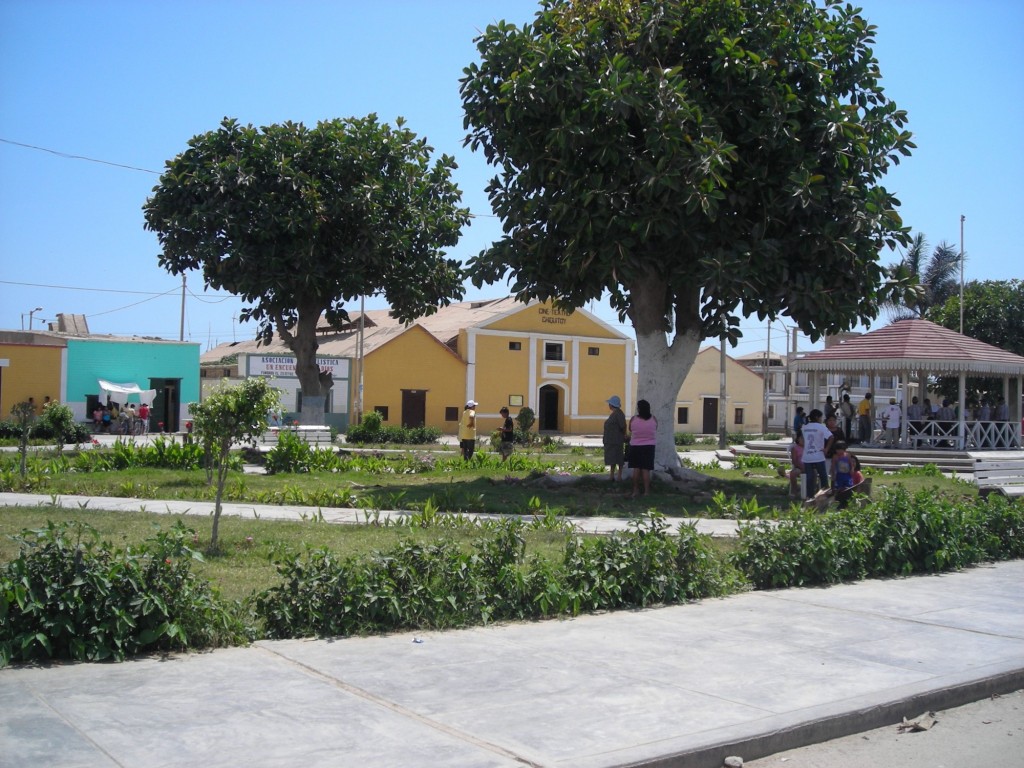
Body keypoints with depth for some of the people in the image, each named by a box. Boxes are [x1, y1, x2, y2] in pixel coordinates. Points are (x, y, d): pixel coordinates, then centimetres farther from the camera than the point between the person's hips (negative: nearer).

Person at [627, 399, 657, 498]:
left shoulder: (633, 419, -11)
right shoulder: (653, 419, -7)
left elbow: (630, 433, 2)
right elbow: (655, 431, 7)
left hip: (635, 446, 0)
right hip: (649, 446, 0)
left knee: (636, 469, 10)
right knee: (646, 470, 2)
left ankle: (635, 490, 15)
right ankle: (646, 491, 2)